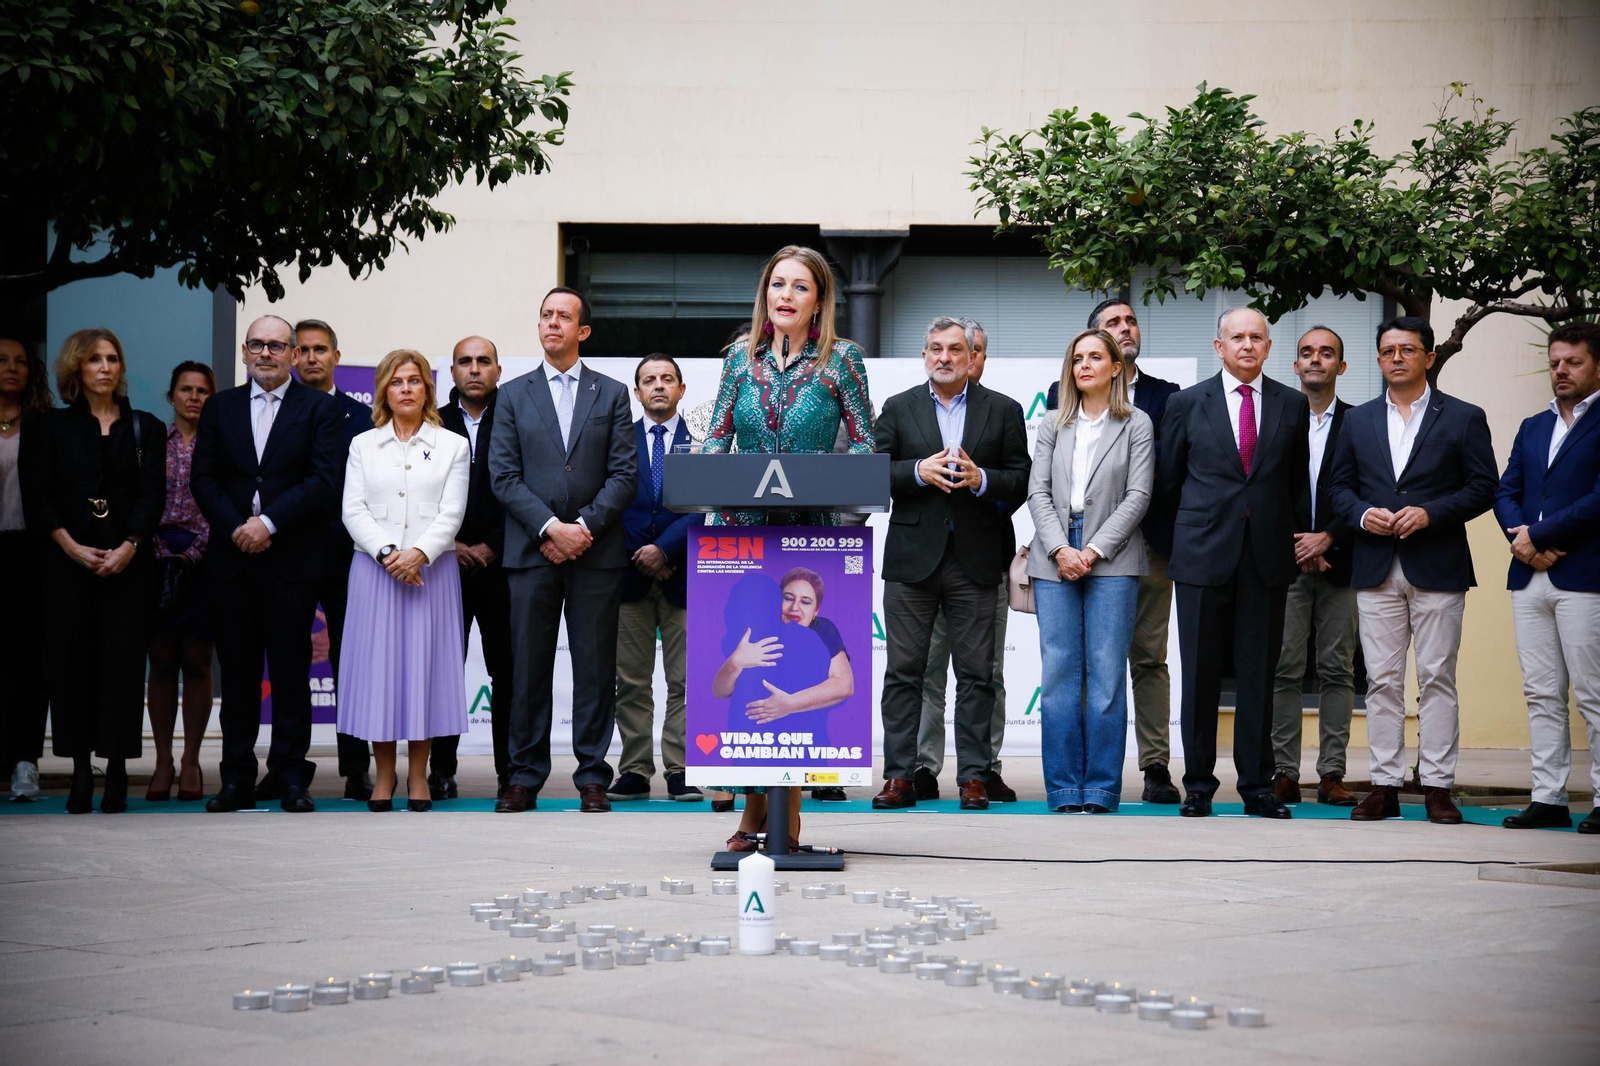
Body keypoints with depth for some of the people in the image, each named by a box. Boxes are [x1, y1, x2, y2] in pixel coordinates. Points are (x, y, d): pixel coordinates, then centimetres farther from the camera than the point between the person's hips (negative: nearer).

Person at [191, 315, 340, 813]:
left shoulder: (319, 408, 3)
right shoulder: (220, 407, 13)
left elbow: (323, 480, -6)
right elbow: (203, 478, 6)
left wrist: (269, 522, -14)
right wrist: (236, 529, -8)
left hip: (291, 561, -3)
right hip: (231, 559, 3)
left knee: (291, 670, 0)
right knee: (237, 672, 5)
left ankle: (291, 777, 6)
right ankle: (237, 780, 9)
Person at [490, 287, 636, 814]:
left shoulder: (612, 393, 9)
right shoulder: (514, 395, 10)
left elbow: (624, 474, 2)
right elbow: (504, 475, 1)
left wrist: (586, 527, -11)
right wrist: (550, 528, -11)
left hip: (597, 551, 0)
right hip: (531, 550, 0)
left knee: (595, 667, 1)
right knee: (529, 667, 2)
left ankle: (592, 776, 7)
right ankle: (526, 775, 8)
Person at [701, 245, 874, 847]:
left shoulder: (841, 359, 3)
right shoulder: (741, 357, 11)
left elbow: (865, 445, 3)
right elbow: (716, 438, 12)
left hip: (812, 529, -3)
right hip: (743, 527, 3)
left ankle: (787, 810, 1)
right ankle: (753, 807, 9)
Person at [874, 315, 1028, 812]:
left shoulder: (1002, 410, 9)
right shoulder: (898, 408, 10)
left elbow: (1022, 481, 4)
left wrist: (981, 479, -14)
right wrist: (918, 471, -12)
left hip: (974, 560, 0)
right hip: (912, 559, 0)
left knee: (976, 673, 1)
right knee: (904, 671, 0)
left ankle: (974, 776, 6)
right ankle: (899, 776, 4)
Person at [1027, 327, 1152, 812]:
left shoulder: (1136, 425, 6)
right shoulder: (1052, 427, 14)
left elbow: (1137, 495, -2)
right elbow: (1038, 492, 7)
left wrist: (1093, 550, -10)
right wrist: (1060, 549, -8)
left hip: (1111, 559, -2)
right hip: (1055, 559, 3)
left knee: (1107, 675, -4)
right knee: (1059, 675, -1)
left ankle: (1101, 789, 1)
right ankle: (1064, 789, 4)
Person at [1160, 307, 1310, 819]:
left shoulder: (1292, 405, 8)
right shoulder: (1187, 404, 4)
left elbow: (1298, 481, 13)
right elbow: (1169, 478, 11)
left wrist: (1301, 540, 10)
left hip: (1268, 556, 1)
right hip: (1204, 555, -1)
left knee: (1259, 676, 4)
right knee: (1200, 675, 2)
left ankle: (1257, 787, 11)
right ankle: (1198, 786, 9)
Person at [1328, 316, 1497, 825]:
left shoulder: (1464, 418, 4)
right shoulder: (1358, 420, 14)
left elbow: (1484, 486, -1)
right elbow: (1340, 486, 14)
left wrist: (1430, 513, -14)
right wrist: (1363, 514, -7)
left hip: (1438, 569, -3)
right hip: (1376, 569, 3)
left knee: (1437, 678, -1)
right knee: (1382, 681, 2)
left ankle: (1437, 786, 2)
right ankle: (1385, 785, 6)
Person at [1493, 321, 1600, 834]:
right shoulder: (1532, 427, 19)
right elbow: (1505, 493, 13)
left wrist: (1537, 535, -13)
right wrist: (1523, 541, -6)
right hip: (1530, 578, 6)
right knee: (1541, 694, 7)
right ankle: (1548, 798, 10)